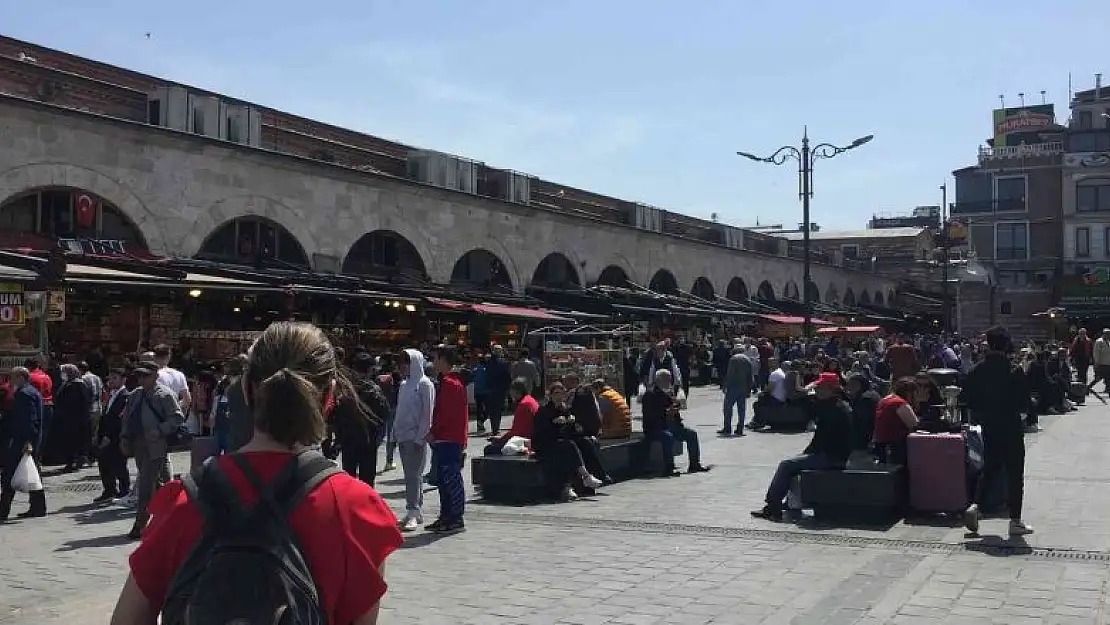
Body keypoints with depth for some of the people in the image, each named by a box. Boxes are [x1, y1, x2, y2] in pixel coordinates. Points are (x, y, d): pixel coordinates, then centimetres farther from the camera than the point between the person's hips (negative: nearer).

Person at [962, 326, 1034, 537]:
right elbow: (1025, 404, -14)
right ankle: (1015, 521, 11)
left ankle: (974, 506, 4)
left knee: (989, 469, 20)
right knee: (1015, 474, 7)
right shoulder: (1014, 371, -17)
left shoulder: (976, 371, -5)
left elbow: (968, 400, 0)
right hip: (1011, 429, -4)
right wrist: (1012, 407, 6)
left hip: (988, 429, 4)